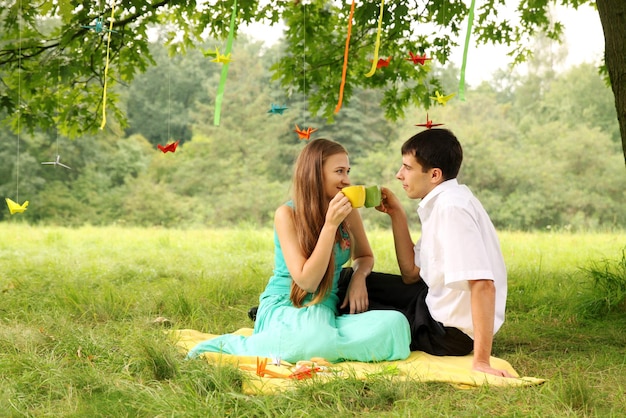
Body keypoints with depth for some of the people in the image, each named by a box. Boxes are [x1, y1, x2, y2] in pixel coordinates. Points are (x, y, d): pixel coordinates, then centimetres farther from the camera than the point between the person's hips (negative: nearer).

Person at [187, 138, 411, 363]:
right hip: (284, 308, -4)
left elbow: (365, 256, 20)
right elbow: (306, 281, -17)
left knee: (395, 324, -25)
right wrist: (330, 224, -21)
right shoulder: (287, 214, -10)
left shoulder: (348, 210, 4)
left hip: (327, 309, 5)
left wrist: (358, 277, -4)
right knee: (316, 339, -41)